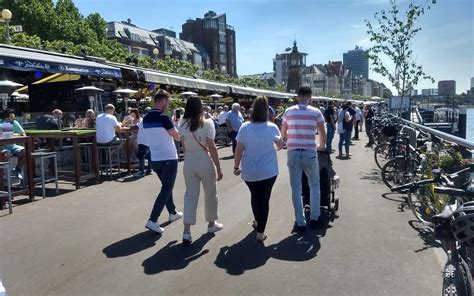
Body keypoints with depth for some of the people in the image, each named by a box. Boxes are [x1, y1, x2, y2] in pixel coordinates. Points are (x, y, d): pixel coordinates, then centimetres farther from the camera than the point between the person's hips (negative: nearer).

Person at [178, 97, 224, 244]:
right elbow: (212, 148, -14)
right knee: (210, 193, 15)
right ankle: (211, 224, 32)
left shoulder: (182, 124, 2)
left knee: (190, 195, 8)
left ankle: (186, 231, 2)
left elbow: (184, 147, 7)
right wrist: (218, 168, -9)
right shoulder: (207, 123, -11)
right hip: (205, 163, -3)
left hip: (189, 163, 3)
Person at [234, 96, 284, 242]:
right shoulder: (272, 127, -9)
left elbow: (239, 150, -7)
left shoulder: (245, 127, -9)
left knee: (254, 196, 24)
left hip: (249, 171, 2)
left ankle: (257, 221, 42)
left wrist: (236, 167, 6)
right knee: (264, 199, 7)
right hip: (268, 170, -1)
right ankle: (260, 232, 11)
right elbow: (280, 146, 6)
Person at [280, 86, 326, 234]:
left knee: (296, 188, 7)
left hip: (293, 153, 1)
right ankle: (314, 218, 22)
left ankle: (300, 223, 9)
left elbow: (283, 134, 10)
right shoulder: (316, 112, -1)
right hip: (310, 154, -1)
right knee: (314, 185, 19)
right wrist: (321, 146, 20)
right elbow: (322, 134, 0)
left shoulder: (288, 111, 3)